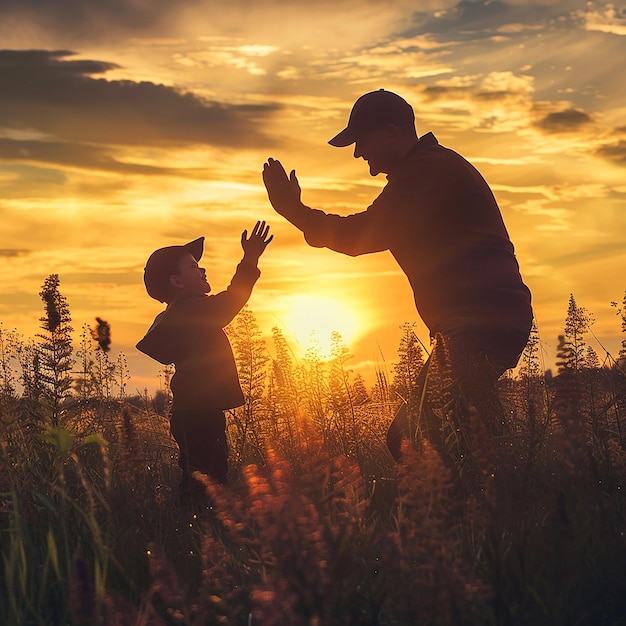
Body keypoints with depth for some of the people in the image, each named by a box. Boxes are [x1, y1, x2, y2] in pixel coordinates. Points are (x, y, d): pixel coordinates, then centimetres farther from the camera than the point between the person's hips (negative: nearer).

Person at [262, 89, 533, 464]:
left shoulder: (428, 170, -9)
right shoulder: (434, 168, 26)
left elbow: (359, 236, -12)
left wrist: (293, 210, -1)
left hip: (481, 325, -11)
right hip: (477, 324, 11)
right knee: (409, 438, 8)